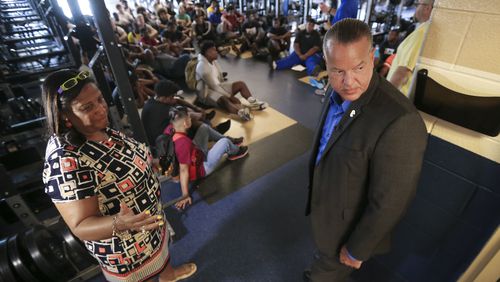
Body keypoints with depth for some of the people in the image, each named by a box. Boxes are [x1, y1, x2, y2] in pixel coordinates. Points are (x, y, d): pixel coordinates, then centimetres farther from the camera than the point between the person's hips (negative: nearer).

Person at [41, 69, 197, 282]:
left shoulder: (101, 130, -10)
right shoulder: (66, 161, -34)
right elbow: (81, 226, -30)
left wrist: (153, 164, 12)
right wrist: (120, 223, -47)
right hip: (124, 245, -8)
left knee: (162, 251, 34)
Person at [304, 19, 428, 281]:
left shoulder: (399, 122, -36)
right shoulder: (339, 94, -11)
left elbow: (389, 203, -28)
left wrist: (356, 250, -14)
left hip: (348, 227, -6)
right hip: (325, 205, 7)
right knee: (323, 257, 35)